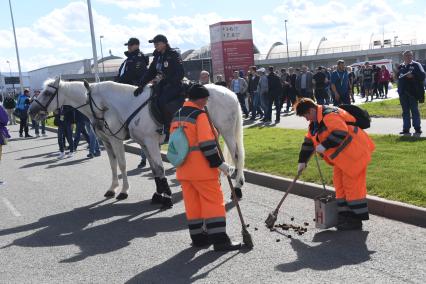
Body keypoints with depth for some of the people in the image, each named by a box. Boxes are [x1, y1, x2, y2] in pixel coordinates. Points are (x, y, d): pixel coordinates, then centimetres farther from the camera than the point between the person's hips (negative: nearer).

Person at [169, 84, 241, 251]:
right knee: (214, 201, -3)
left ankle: (198, 237, 19)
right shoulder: (199, 115, -13)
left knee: (192, 202, 13)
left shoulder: (177, 117, 12)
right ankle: (219, 239, -4)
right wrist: (219, 164, -15)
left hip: (183, 169, 8)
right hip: (201, 168, -8)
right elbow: (206, 143, -20)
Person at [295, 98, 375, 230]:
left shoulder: (329, 115, -20)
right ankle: (345, 216, 19)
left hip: (353, 154, -11)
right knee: (340, 184, 12)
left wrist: (324, 146, -32)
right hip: (342, 156, 11)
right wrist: (302, 161, 18)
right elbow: (309, 141, 19)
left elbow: (341, 133, -34)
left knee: (352, 185, -6)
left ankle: (356, 220, 1)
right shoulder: (315, 122, 13)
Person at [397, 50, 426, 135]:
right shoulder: (401, 67, 14)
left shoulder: (416, 65, 0)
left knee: (414, 110, -2)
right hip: (403, 92, 5)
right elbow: (398, 77, 18)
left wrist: (413, 76, -21)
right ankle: (406, 129, 13)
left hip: (413, 92, -5)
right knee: (405, 111, 9)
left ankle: (418, 129, 4)